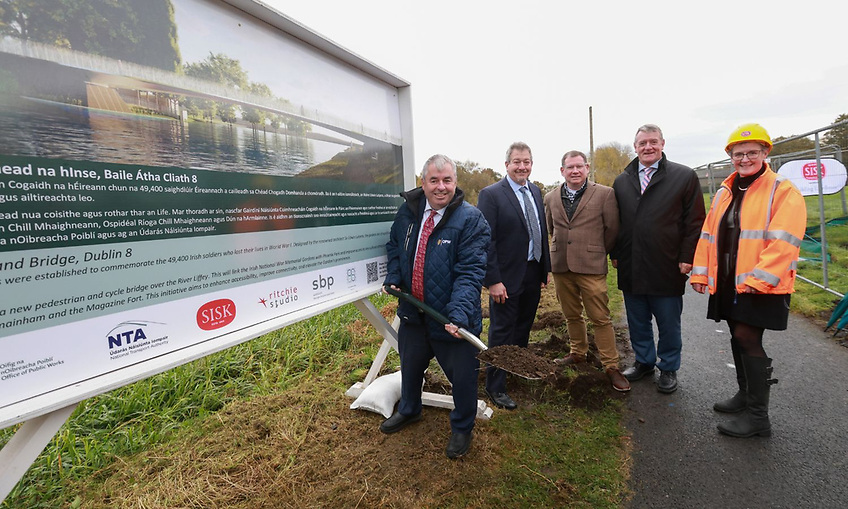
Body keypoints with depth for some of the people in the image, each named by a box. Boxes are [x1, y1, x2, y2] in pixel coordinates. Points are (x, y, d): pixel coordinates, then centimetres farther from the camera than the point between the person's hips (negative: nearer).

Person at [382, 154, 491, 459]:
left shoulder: (471, 220, -18)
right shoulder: (408, 211, -1)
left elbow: (470, 273, -24)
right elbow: (394, 246, 15)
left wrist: (459, 312, -36)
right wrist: (394, 277, -1)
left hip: (452, 319, -5)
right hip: (413, 311, 5)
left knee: (462, 376, 12)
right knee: (410, 366, 27)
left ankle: (462, 428, 42)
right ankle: (408, 410, 57)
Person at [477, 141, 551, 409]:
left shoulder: (536, 191, 9)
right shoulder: (491, 194, -13)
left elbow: (542, 232, 14)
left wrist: (545, 268, 11)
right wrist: (493, 280, -20)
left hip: (533, 274, 7)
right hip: (507, 277, -7)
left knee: (524, 327, 22)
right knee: (502, 332, 4)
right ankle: (495, 387, 18)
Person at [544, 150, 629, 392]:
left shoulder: (604, 194, -3)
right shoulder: (551, 198, 8)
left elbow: (612, 229, 3)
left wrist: (598, 252, 11)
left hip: (591, 267, -4)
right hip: (561, 266, 4)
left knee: (601, 319, -1)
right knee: (572, 316, 16)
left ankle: (611, 367, 12)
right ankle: (578, 353, 34)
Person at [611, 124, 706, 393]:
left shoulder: (685, 176, -1)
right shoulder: (621, 181, 9)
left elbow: (695, 221, -2)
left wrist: (687, 257, -8)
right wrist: (615, 254, 6)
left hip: (667, 268, -3)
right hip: (630, 267, 3)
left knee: (668, 323, 10)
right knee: (637, 321, 15)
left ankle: (669, 369, 28)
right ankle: (644, 361, 33)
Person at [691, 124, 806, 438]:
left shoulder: (784, 192, -6)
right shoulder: (723, 193, 13)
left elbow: (783, 242, -16)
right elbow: (708, 235, 13)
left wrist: (759, 279, -22)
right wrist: (701, 273, 8)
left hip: (761, 286, -6)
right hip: (727, 283, 6)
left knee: (747, 339, -7)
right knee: (739, 338, 15)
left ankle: (757, 416, 6)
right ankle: (746, 394, 32)